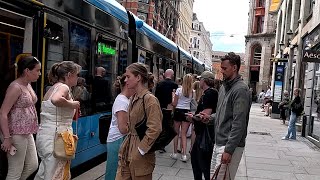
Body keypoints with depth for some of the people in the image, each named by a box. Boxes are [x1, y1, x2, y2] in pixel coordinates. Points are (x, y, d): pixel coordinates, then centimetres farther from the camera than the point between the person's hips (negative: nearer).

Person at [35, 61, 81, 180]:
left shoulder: (52, 88, 16)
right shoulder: (63, 87, -12)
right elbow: (56, 100, -35)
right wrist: (72, 104, -19)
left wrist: (72, 112, 20)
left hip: (44, 135, 9)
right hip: (56, 136, -9)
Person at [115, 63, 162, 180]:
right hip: (127, 152, 8)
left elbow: (155, 129, -22)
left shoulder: (149, 99, -16)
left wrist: (140, 150, -18)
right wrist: (125, 147, 14)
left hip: (140, 156, -8)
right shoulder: (133, 98, 10)